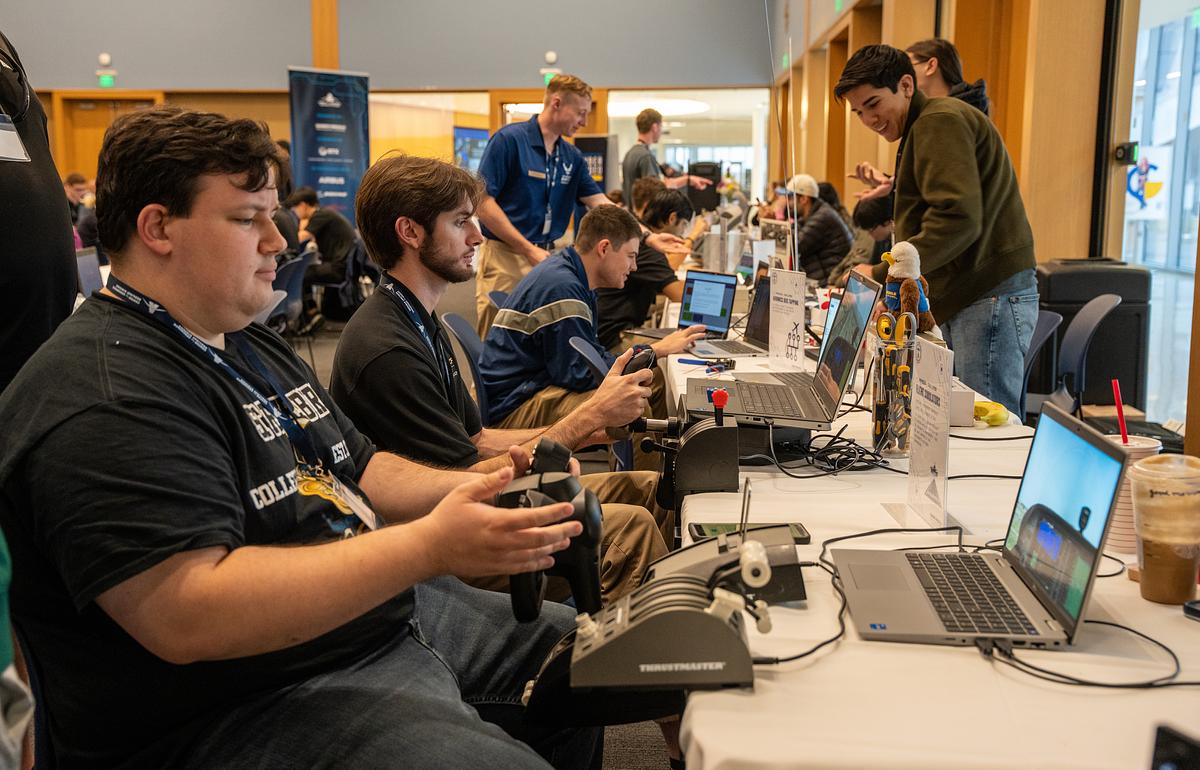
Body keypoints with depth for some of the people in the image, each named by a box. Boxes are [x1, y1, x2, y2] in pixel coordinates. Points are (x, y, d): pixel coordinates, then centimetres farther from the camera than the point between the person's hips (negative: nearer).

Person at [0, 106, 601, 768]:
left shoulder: (253, 346, 15)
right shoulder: (108, 396, -20)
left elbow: (360, 469, 19)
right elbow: (185, 615, -29)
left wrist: (481, 487, -1)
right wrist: (431, 546, -30)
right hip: (248, 710, -10)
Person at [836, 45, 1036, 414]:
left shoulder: (941, 121, -10)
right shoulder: (922, 131, 24)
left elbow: (958, 218, -23)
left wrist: (882, 275, -20)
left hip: (990, 298, -11)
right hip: (964, 300, 11)